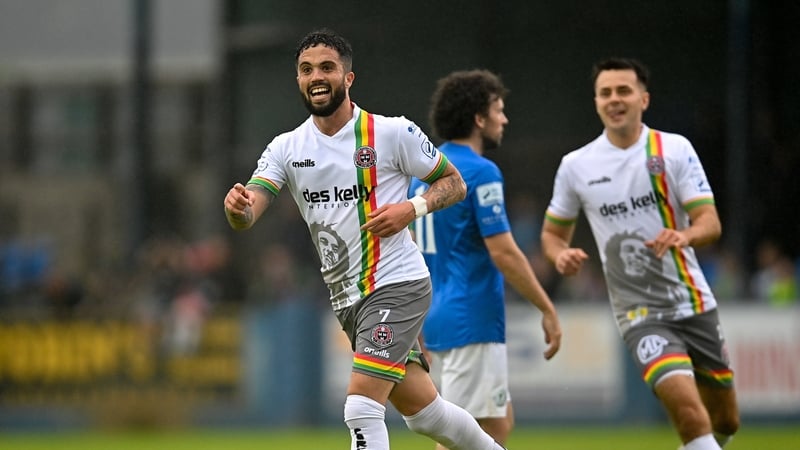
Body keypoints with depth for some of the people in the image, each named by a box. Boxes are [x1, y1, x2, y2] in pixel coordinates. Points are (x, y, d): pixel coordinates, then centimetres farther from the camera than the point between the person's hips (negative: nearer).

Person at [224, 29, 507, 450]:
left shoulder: (392, 133, -8)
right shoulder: (286, 148, 3)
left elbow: (454, 182, 2)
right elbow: (247, 215, -9)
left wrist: (412, 208, -17)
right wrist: (237, 207, -33)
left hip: (397, 286, -6)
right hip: (347, 299, 6)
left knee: (361, 408, -18)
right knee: (422, 410, 16)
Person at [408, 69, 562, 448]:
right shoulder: (480, 172, -14)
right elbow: (503, 252, -19)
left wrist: (419, 324, 23)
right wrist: (548, 310, -12)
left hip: (440, 318, 9)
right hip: (473, 323, -9)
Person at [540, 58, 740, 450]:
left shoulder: (674, 149, -2)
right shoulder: (576, 166, 0)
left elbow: (710, 223, -8)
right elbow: (552, 231, 13)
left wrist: (684, 236, -32)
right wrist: (561, 255, -11)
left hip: (693, 303, 2)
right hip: (639, 312, -2)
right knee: (687, 408, -24)